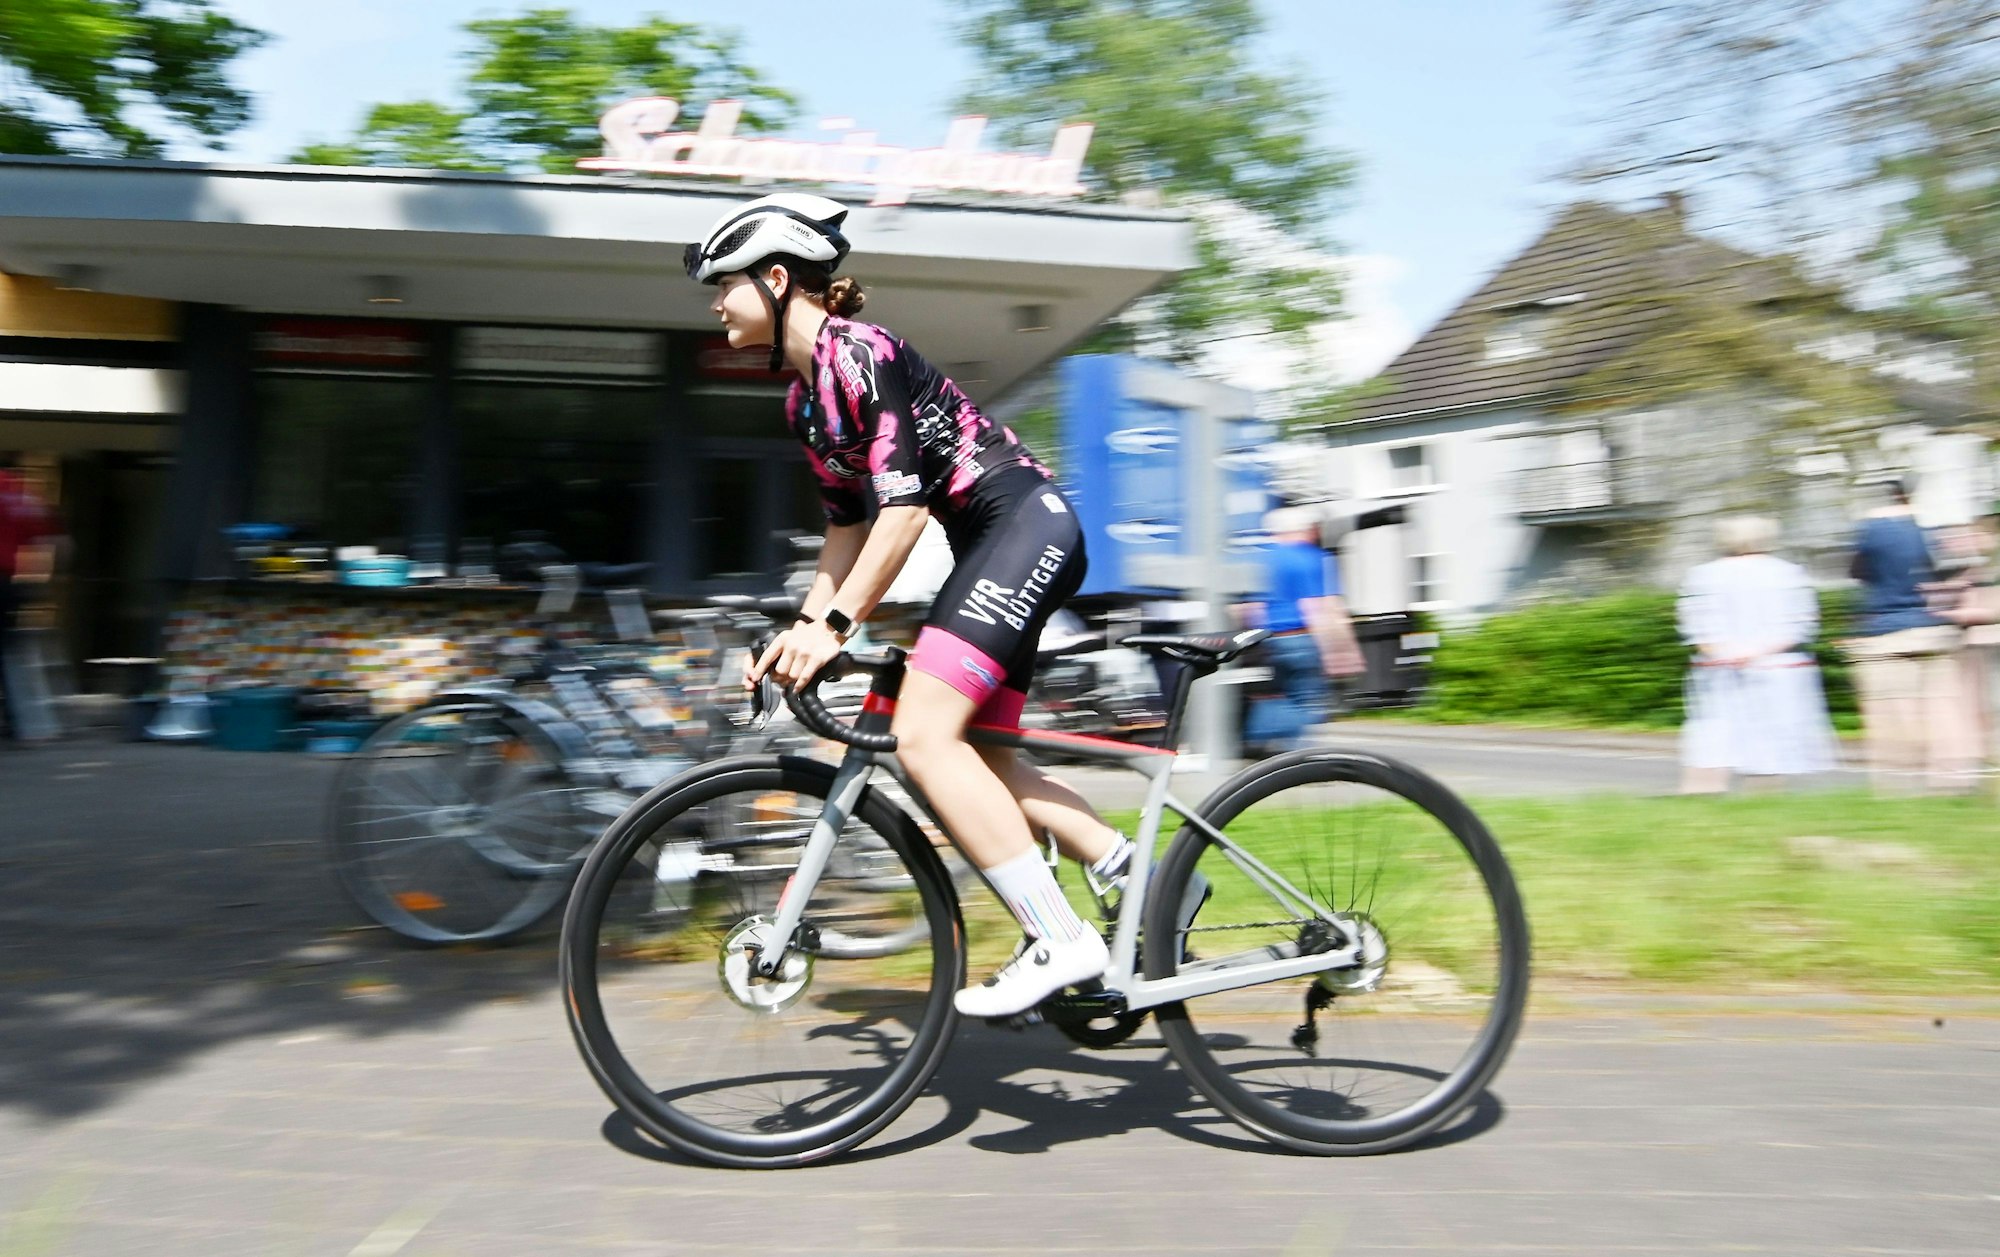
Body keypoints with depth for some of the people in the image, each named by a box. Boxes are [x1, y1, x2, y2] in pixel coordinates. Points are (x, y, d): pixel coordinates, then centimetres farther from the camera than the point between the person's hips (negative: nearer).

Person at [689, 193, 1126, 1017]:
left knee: (924, 737, -19)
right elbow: (849, 528, 18)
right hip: (989, 545, 10)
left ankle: (1060, 942, -15)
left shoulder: (862, 354, -14)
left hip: (1026, 525, -10)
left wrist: (837, 625, -22)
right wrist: (802, 630, 11)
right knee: (982, 764, 8)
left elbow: (905, 507, -21)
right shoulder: (805, 399, 15)